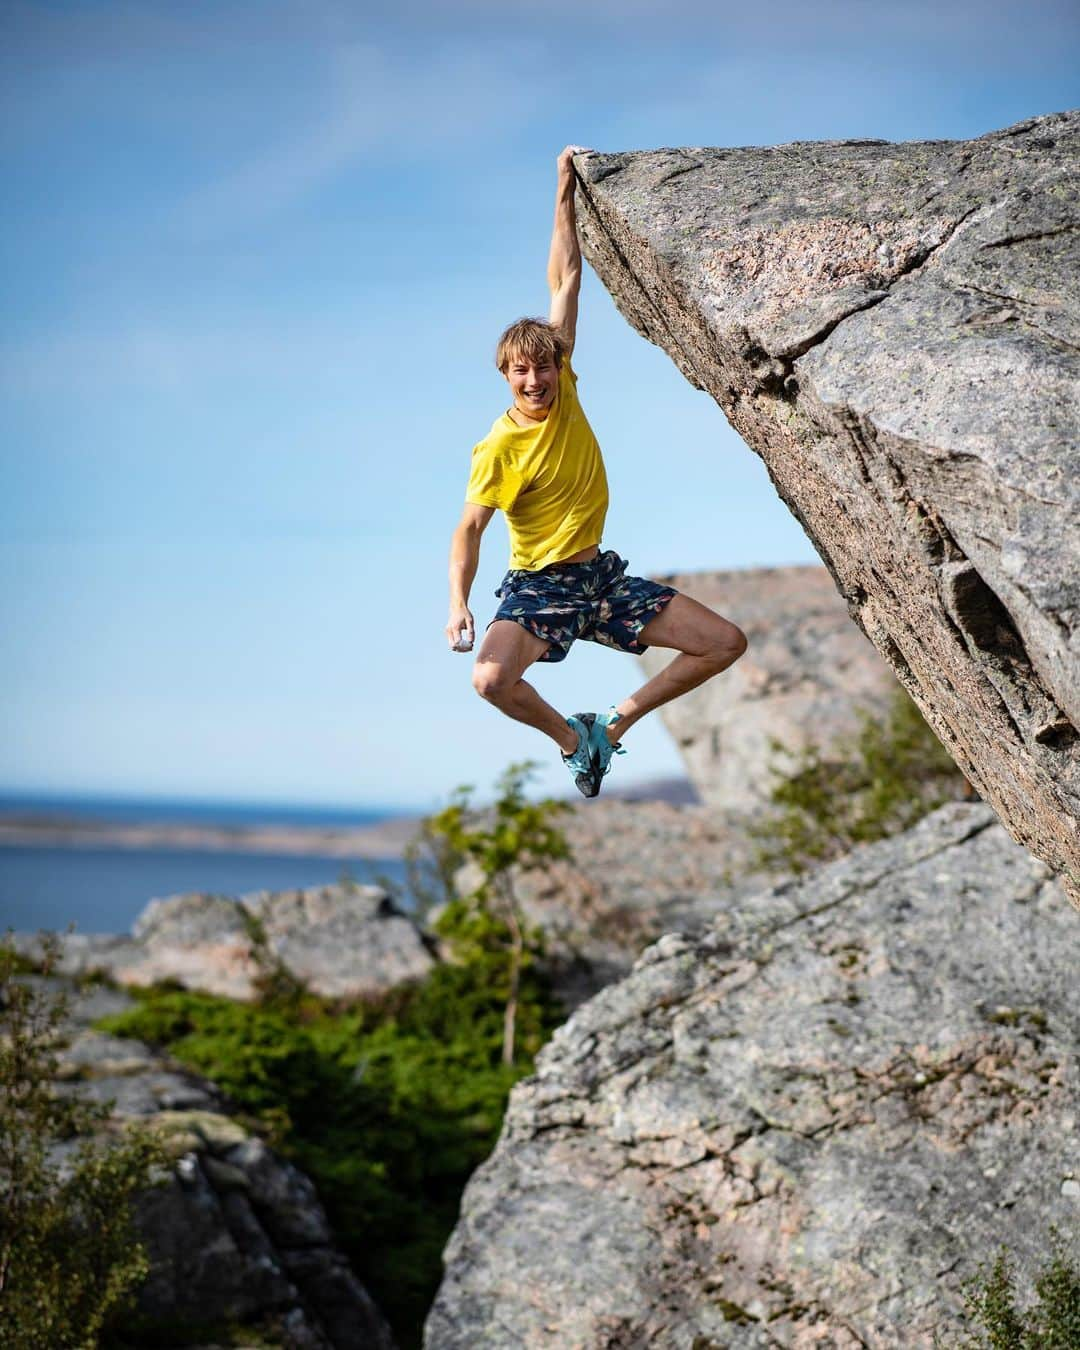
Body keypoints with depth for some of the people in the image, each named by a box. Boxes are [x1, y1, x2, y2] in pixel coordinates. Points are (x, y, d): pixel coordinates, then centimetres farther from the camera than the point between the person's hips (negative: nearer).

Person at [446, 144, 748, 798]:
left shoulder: (565, 391, -2)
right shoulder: (499, 448, -14)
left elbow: (566, 281, -1)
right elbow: (470, 529, -15)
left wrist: (566, 195, 1)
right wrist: (458, 601, -30)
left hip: (602, 576, 5)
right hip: (539, 587, -5)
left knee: (727, 643, -2)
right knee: (491, 679, -33)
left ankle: (618, 720, 11)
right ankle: (571, 736, -3)